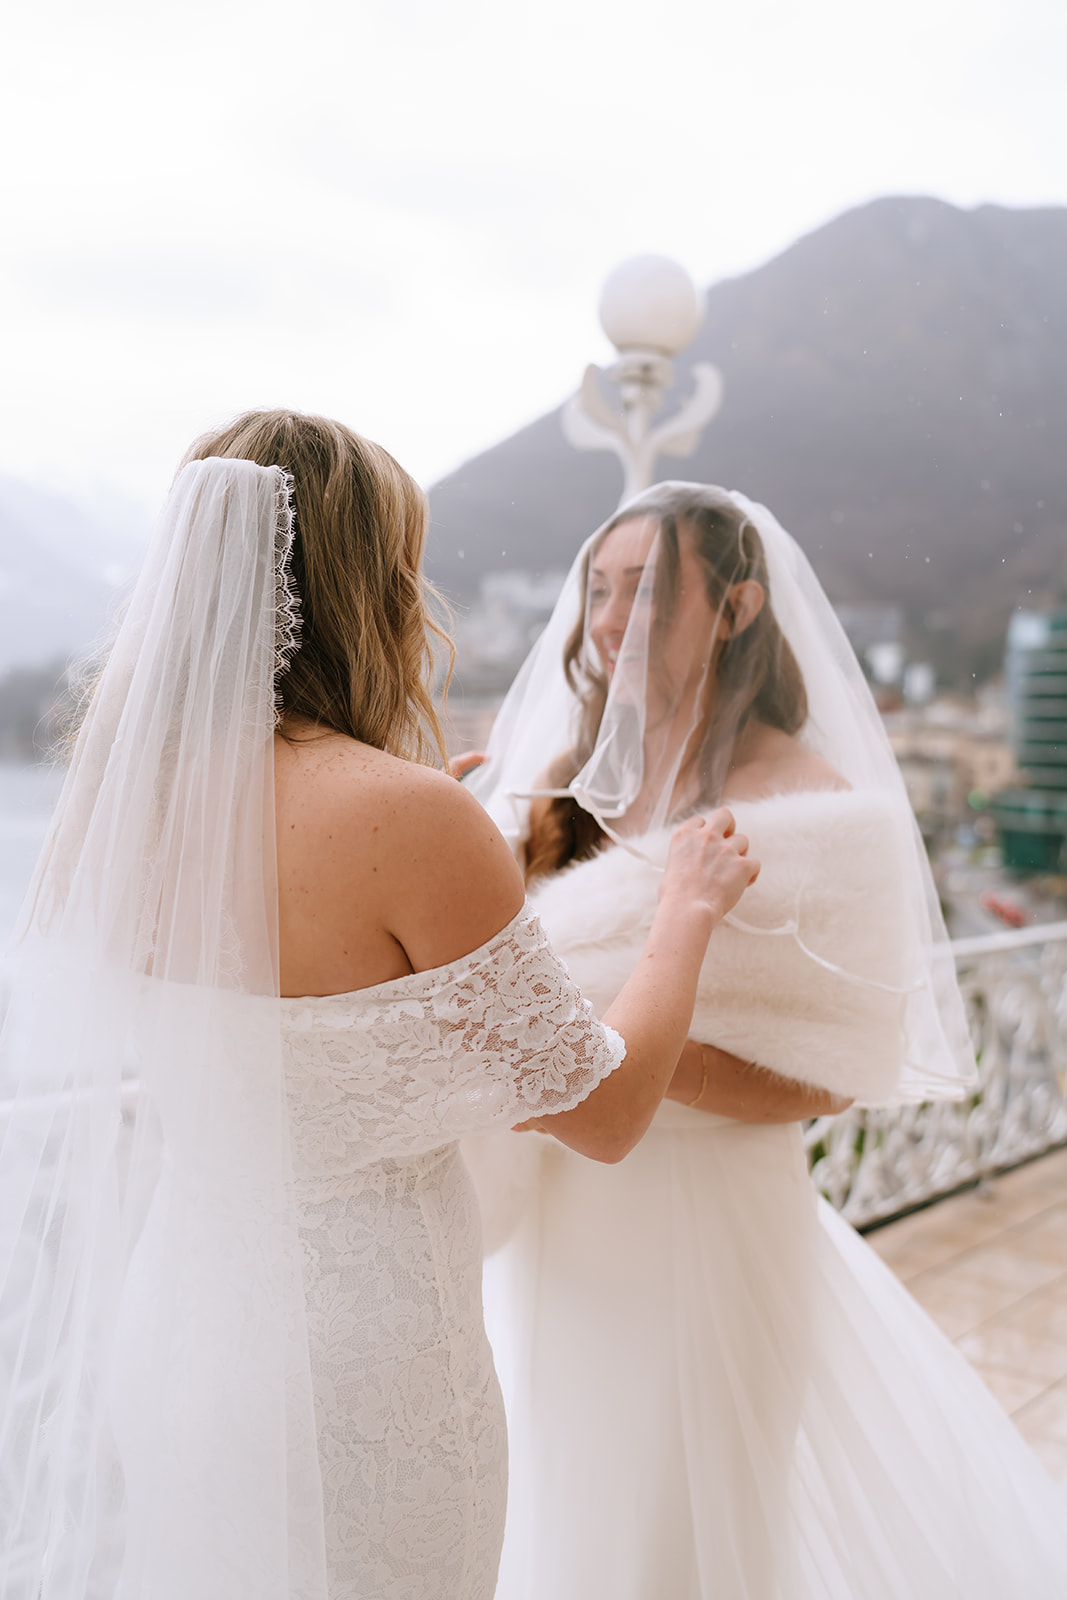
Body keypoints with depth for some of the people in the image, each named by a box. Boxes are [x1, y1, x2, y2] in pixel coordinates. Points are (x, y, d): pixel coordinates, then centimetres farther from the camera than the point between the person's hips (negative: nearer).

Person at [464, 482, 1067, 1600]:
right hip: (557, 1221, 5)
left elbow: (830, 1074, -14)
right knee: (553, 1498, 23)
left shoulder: (817, 812, -13)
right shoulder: (561, 787, 3)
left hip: (704, 1220, -5)